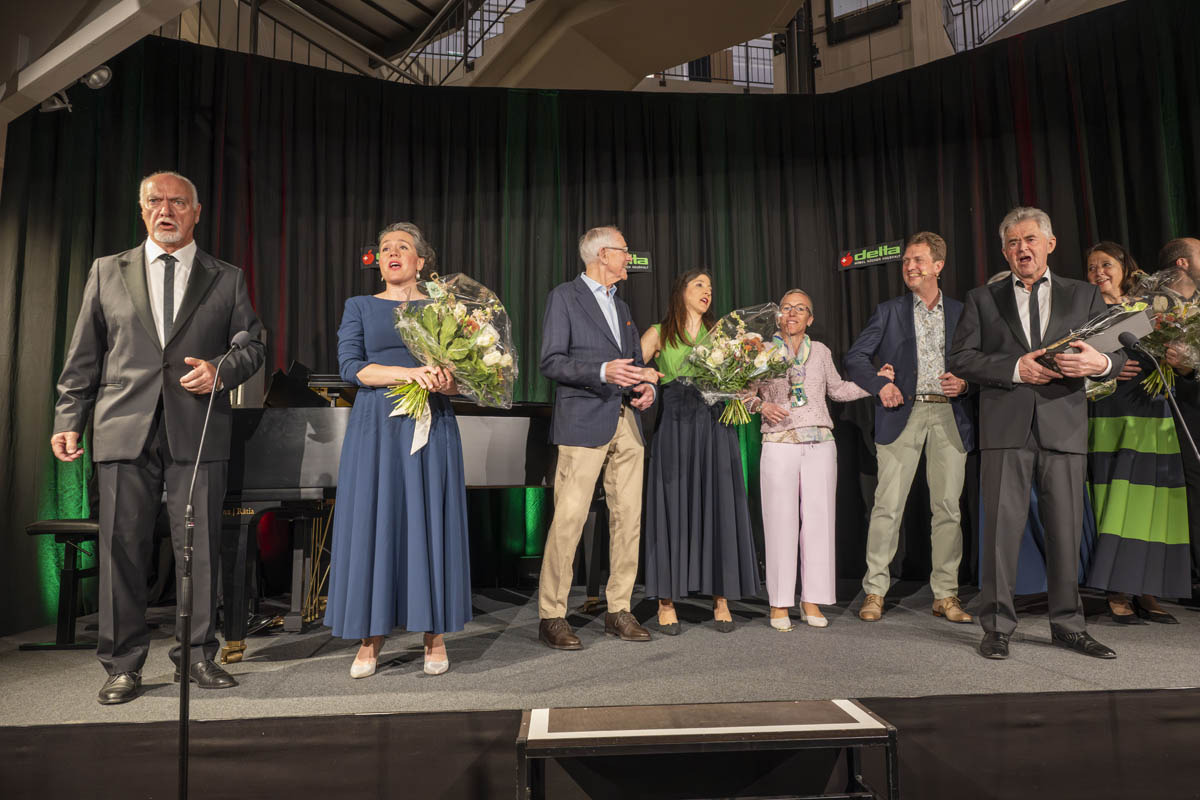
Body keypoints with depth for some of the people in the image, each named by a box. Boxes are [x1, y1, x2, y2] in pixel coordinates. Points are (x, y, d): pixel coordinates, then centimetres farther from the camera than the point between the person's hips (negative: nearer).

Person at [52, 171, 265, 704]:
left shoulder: (227, 279, 11)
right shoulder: (107, 272, 14)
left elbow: (254, 346, 10)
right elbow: (83, 356, 12)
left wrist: (221, 371, -10)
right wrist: (68, 419, 6)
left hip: (198, 431, -1)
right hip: (124, 431, 1)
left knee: (199, 549, 2)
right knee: (122, 549, 3)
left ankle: (196, 656, 16)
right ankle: (123, 665, 16)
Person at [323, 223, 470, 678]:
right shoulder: (360, 307, 12)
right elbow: (350, 366, -1)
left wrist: (444, 383, -16)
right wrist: (408, 372, -15)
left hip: (431, 426, 0)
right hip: (376, 427, 0)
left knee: (430, 521, -1)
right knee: (372, 522, -1)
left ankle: (434, 635, 8)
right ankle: (371, 637, 10)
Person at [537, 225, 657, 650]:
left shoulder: (622, 306, 24)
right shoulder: (564, 296, 2)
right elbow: (551, 362, -6)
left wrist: (645, 385, 4)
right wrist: (602, 371, -20)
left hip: (627, 423, 7)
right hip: (584, 422, -7)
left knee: (628, 518, 5)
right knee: (569, 519, -8)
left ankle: (618, 610, 15)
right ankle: (551, 616, 2)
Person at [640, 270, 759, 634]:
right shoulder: (658, 334, 12)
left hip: (715, 427, 2)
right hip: (675, 426, -2)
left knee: (718, 506, 0)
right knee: (673, 507, -2)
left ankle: (721, 597, 9)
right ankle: (667, 600, 5)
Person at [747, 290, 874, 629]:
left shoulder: (821, 351, 15)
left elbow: (838, 389, 26)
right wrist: (761, 405, -11)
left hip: (820, 444, 3)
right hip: (779, 445, -2)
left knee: (818, 518, 2)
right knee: (781, 521, -3)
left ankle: (812, 601, 13)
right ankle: (779, 603, 6)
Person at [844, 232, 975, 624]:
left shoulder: (961, 312, 14)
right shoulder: (889, 311, 10)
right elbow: (855, 358, 5)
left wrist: (964, 383, -6)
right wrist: (880, 385, -11)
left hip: (950, 417, 2)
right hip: (903, 414, -2)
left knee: (948, 506, 3)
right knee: (887, 505, -5)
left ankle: (945, 594, 14)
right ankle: (875, 591, 3)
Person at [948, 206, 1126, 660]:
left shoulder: (1083, 295, 17)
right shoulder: (983, 299, 12)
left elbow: (1119, 353, 10)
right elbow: (960, 358, 2)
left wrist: (1100, 363, -13)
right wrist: (1014, 368, -12)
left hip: (1064, 426, 2)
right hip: (1006, 428, -1)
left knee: (1066, 528, 5)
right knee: (1002, 527, -2)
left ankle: (1068, 625, 19)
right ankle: (997, 627, 7)